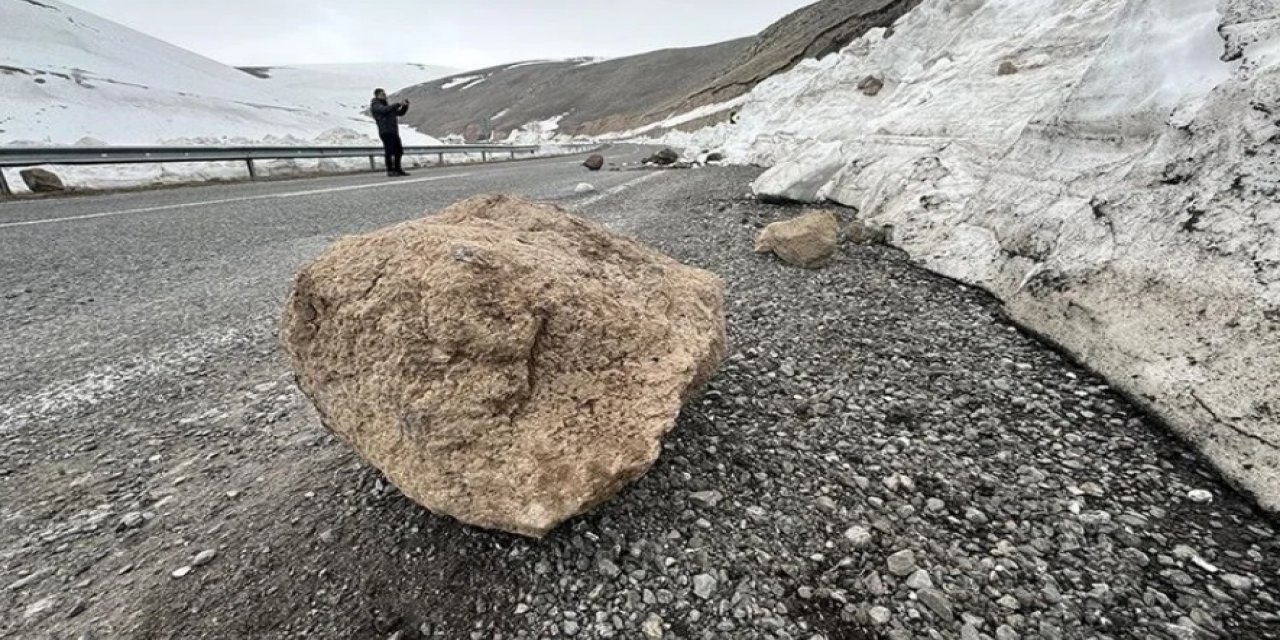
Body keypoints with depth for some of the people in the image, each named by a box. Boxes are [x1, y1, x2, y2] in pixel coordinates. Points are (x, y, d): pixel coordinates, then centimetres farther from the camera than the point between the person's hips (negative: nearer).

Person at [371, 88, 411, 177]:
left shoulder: (387, 106, 26)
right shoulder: (375, 105, 2)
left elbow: (400, 113, 24)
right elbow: (385, 110, -19)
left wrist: (405, 105, 6)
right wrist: (397, 104, -17)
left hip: (394, 132, 8)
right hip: (386, 132, -8)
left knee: (399, 151, 5)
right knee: (389, 151, -13)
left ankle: (398, 170, 12)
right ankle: (390, 171, -12)